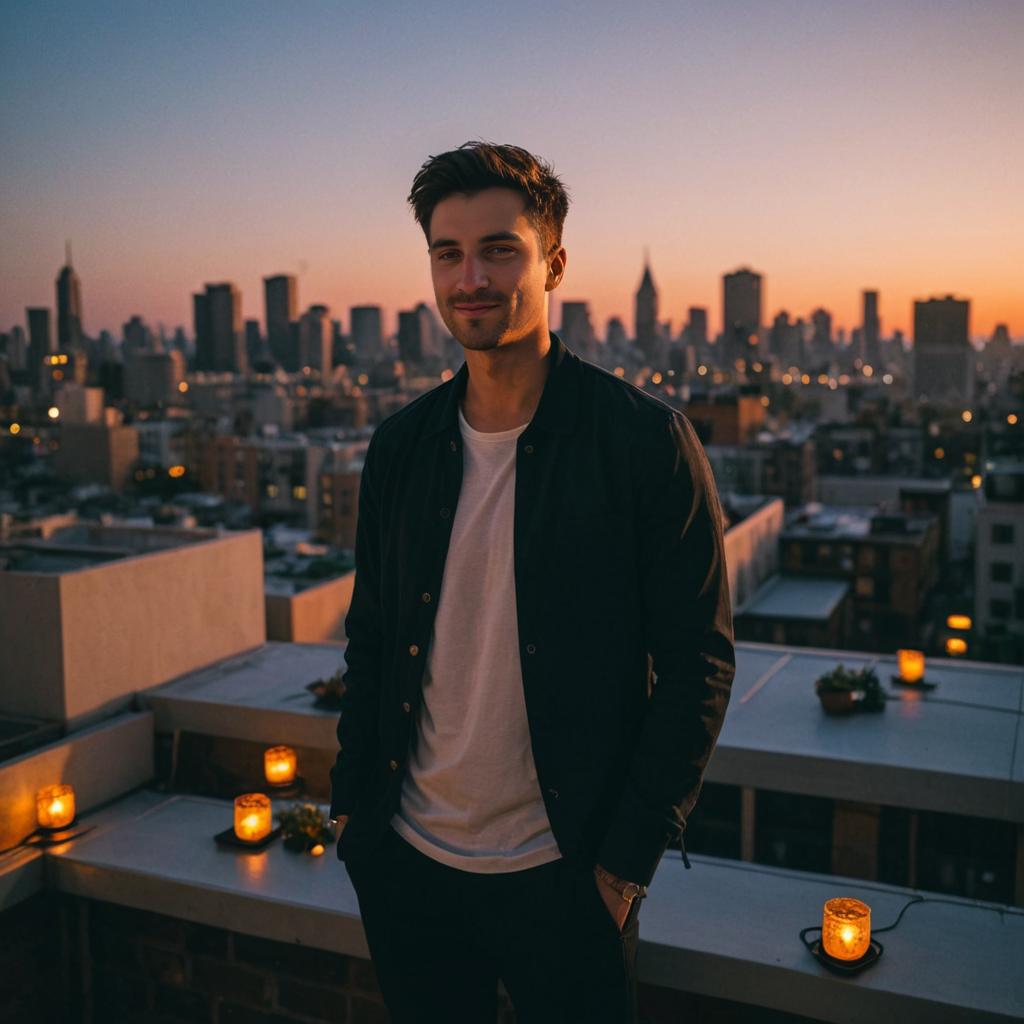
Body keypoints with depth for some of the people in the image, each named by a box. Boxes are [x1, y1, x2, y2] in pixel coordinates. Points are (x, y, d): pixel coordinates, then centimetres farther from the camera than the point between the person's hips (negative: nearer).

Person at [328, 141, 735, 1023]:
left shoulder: (648, 441, -13)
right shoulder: (400, 446, 1)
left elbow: (698, 666, -11)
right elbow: (370, 639, 10)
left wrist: (628, 859, -11)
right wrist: (351, 806, 7)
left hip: (561, 880, -4)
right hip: (405, 866, 5)